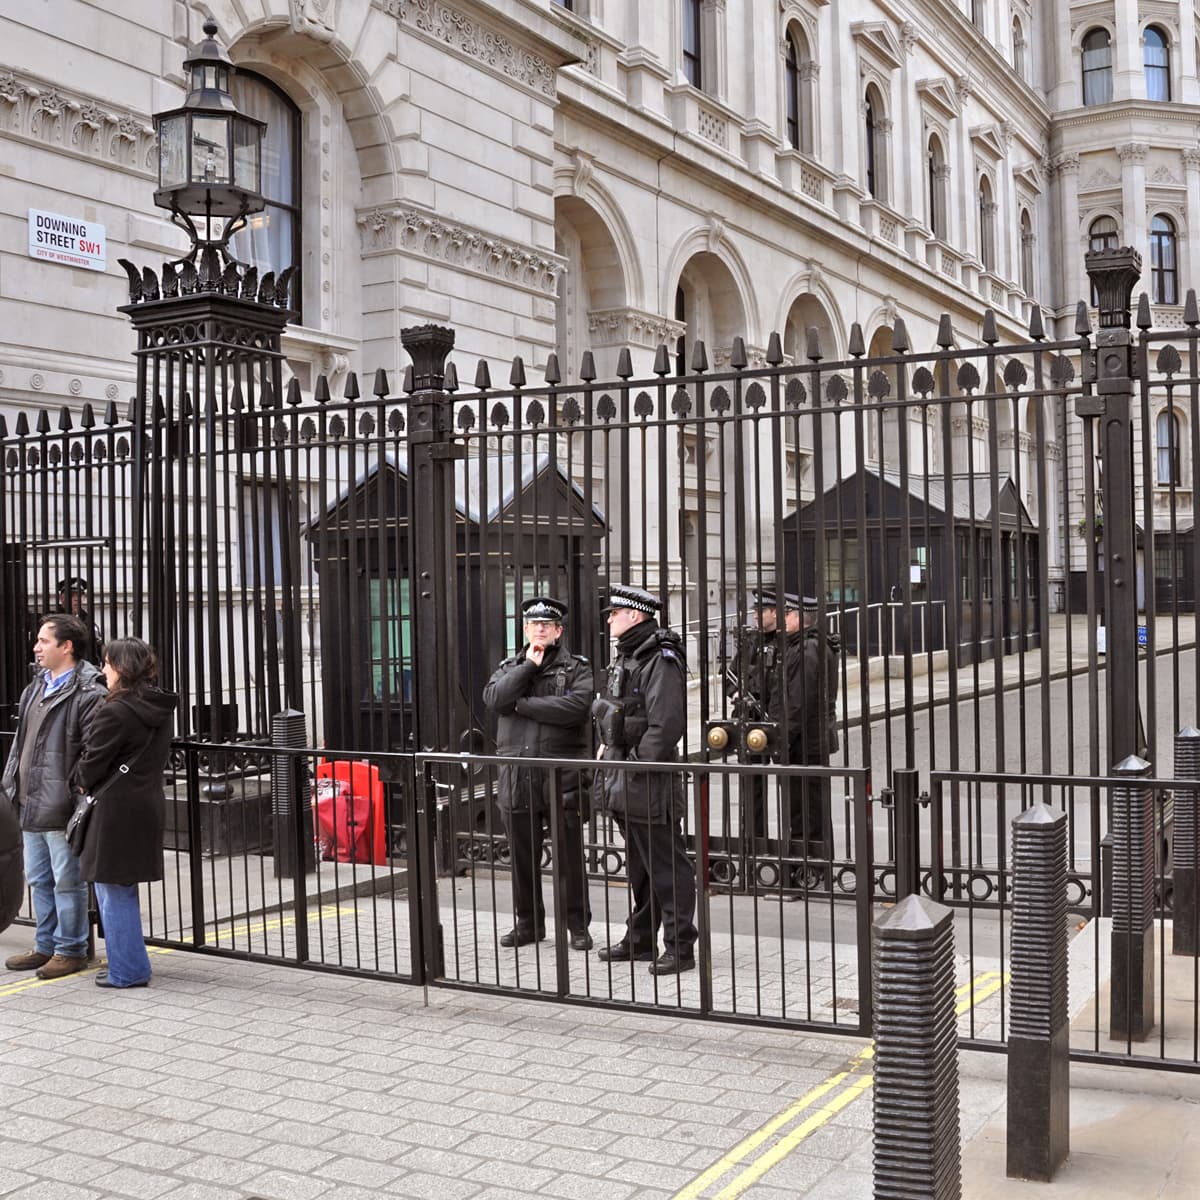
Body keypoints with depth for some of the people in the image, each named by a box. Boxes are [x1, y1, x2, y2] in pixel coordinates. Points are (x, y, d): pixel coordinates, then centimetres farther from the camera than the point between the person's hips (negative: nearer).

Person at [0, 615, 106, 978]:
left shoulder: (88, 693, -14)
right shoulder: (35, 689, 15)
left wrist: (77, 798, -21)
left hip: (61, 809, -9)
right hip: (31, 807, 9)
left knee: (67, 882, 1)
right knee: (39, 881, 17)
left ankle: (70, 950, 12)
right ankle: (46, 945, 29)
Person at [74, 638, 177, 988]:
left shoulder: (114, 711, -18)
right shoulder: (160, 709, 7)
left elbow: (92, 763, -15)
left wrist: (83, 781, 8)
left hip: (117, 810, -8)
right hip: (149, 804, 8)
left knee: (114, 891, 3)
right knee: (124, 890, 19)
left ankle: (127, 970, 10)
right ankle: (130, 964, 26)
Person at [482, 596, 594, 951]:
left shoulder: (577, 668, 4)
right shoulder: (510, 668, 16)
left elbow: (575, 706, -16)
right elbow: (493, 698, -5)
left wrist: (522, 703, -10)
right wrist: (529, 665, -7)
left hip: (562, 774, -3)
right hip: (517, 775, 3)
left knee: (570, 855, 1)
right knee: (522, 854, 9)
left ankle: (578, 925, 12)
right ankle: (528, 923, 22)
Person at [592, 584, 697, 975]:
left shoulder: (661, 660, -16)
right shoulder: (625, 657, 15)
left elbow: (665, 725, -23)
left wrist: (636, 768, -20)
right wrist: (609, 748, 13)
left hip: (650, 781, -10)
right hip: (623, 782, 10)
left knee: (667, 866, -2)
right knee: (639, 866, 18)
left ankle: (679, 948, 5)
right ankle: (640, 940, 29)